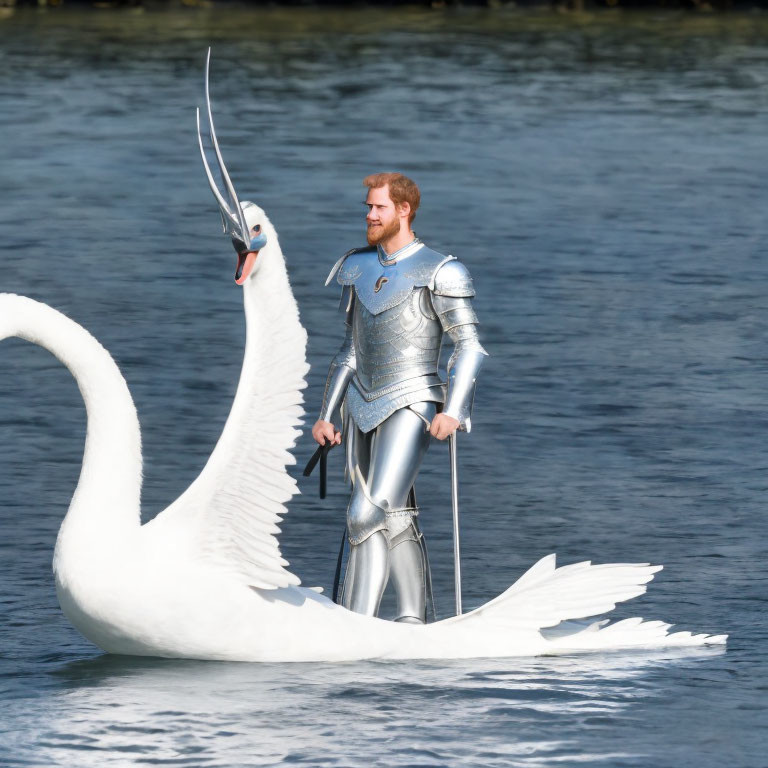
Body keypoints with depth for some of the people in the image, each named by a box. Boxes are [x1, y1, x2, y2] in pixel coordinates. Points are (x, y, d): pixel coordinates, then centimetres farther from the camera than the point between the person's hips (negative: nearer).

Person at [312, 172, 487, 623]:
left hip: (411, 407, -7)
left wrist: (453, 411, -21)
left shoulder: (439, 272, -7)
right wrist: (328, 415, 16)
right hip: (364, 410, 7)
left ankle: (356, 622, -22)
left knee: (369, 516, -19)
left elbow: (470, 347, -10)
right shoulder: (359, 269, 14)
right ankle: (414, 617, 19)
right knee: (397, 520, 12)